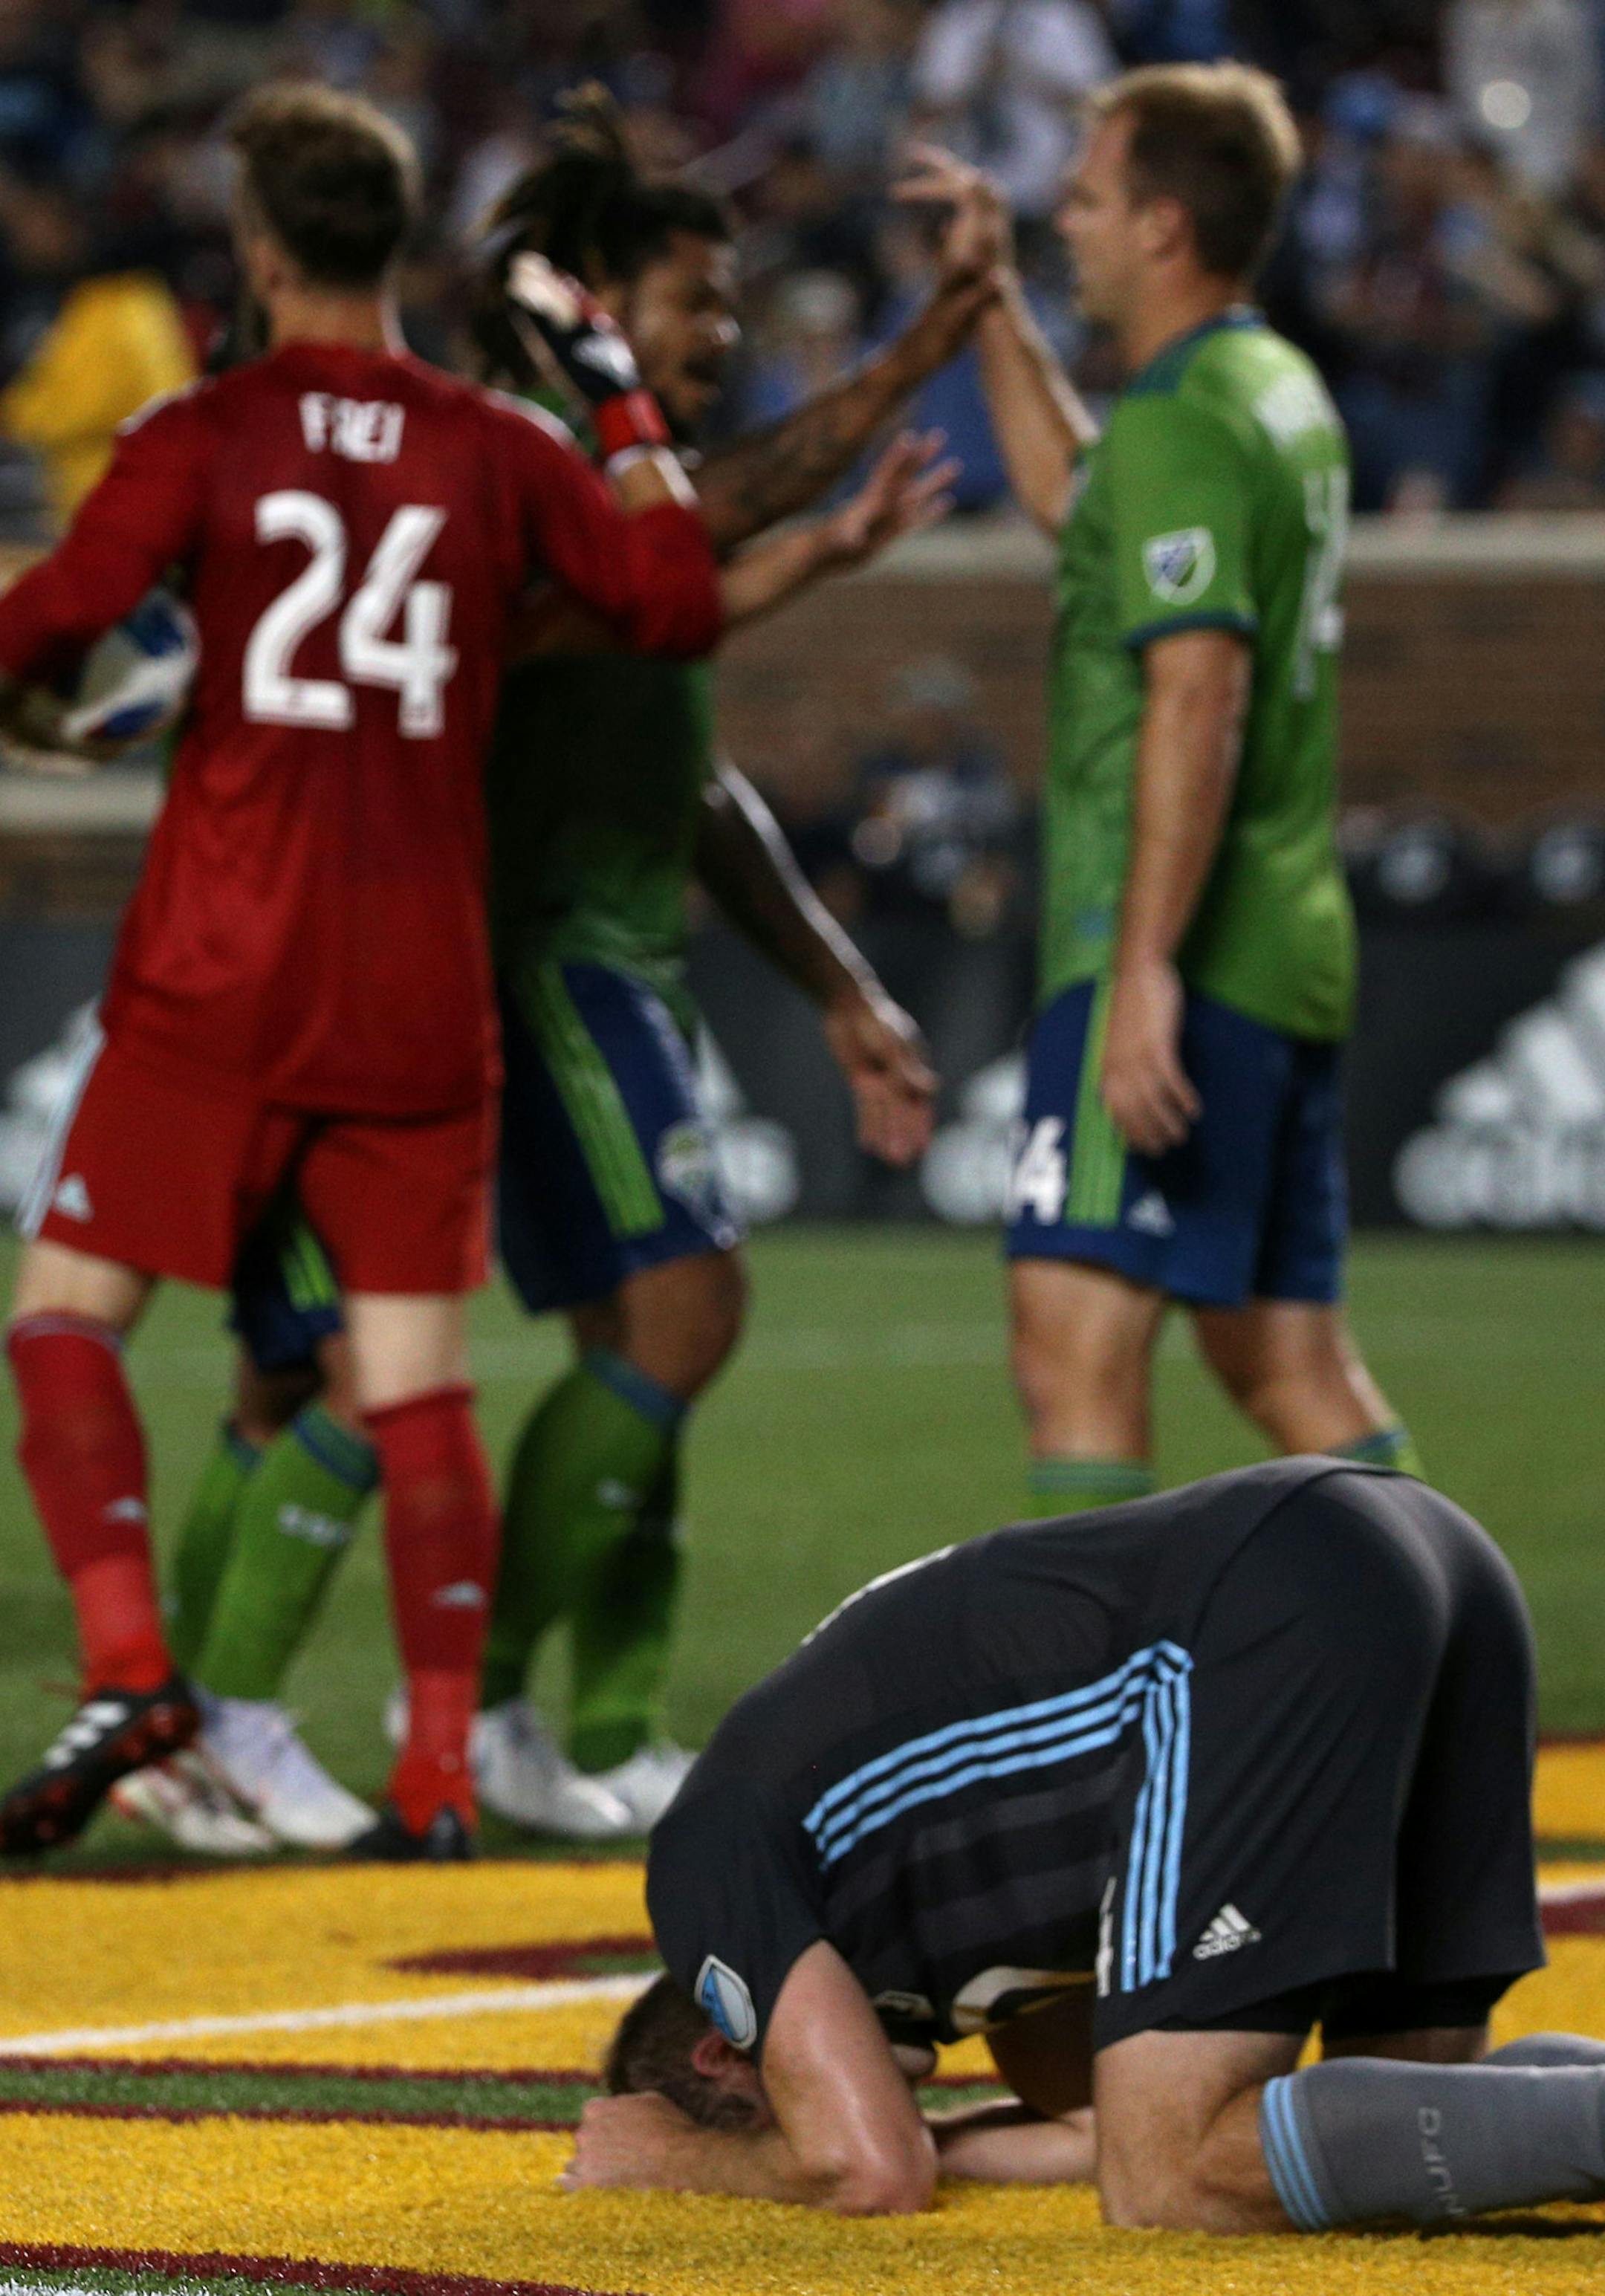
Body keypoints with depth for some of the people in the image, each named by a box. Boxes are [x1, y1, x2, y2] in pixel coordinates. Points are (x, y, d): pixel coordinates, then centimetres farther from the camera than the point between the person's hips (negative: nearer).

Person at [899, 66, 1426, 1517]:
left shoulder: (1182, 421, -13)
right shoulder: (1282, 391, 16)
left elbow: (1199, 698, -23)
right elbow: (1074, 500, 36)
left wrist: (1145, 970, -27)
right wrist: (992, 300, 34)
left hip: (1180, 956, -10)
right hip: (1290, 955, 10)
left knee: (1073, 1339, -13)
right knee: (1289, 1359, 13)